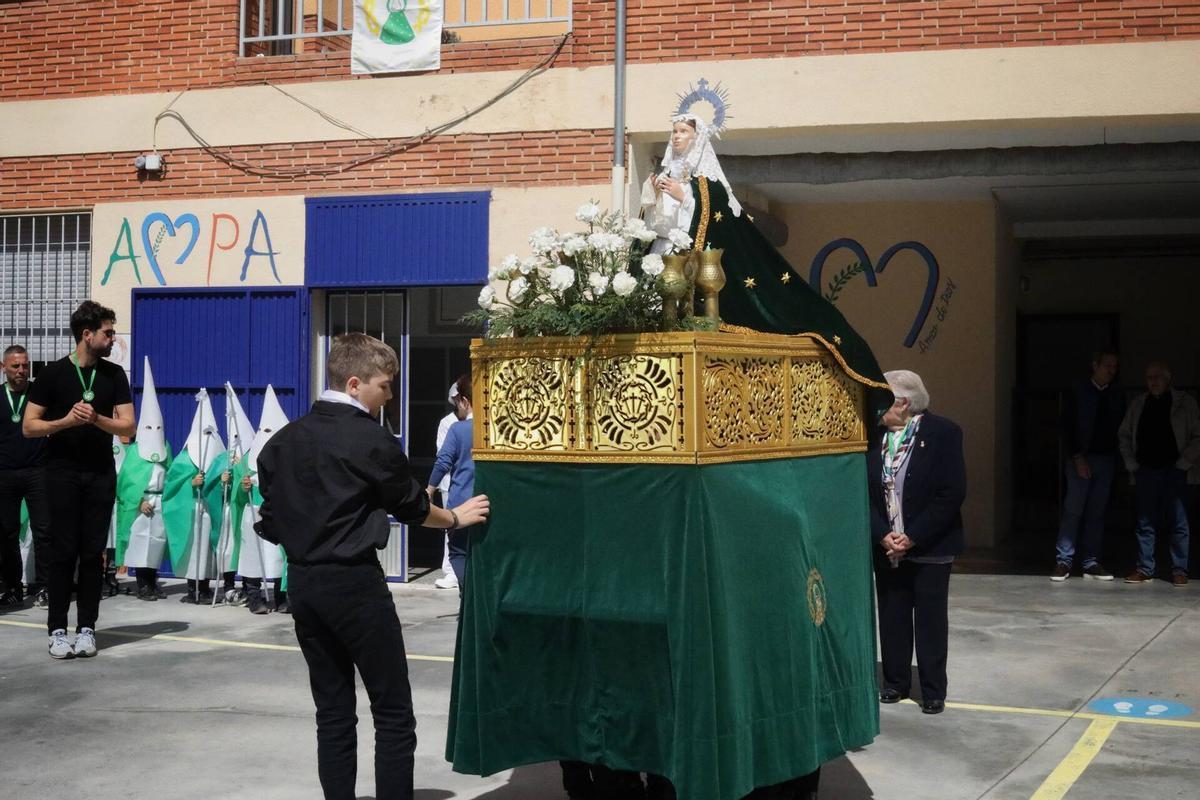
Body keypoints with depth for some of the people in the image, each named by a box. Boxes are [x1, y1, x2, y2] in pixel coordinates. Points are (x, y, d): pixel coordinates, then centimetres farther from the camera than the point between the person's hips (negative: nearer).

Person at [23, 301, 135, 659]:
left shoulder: (114, 375, 6)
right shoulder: (53, 373, -2)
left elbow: (128, 427, 2)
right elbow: (29, 426, -3)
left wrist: (96, 418, -15)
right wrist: (66, 420, -18)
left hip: (101, 474, 2)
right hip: (63, 472, -2)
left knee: (93, 552, 3)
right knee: (64, 551, -2)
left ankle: (86, 628, 9)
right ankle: (57, 629, 5)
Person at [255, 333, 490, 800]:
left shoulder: (283, 441, 8)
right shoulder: (371, 440, -10)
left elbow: (271, 520, 9)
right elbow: (411, 506, 3)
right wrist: (455, 517, 19)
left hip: (302, 583, 7)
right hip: (354, 582, -7)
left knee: (332, 710, 12)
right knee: (393, 713, 1)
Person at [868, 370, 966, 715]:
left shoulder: (943, 433, -12)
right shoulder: (874, 435, -1)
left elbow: (952, 492, -15)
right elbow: (866, 491, 1)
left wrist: (913, 537, -17)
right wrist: (883, 535, -11)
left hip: (930, 546, -3)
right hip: (886, 546, 4)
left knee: (931, 619, 5)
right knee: (892, 616, 11)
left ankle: (933, 690, 14)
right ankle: (895, 682, 25)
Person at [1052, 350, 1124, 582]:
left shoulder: (1117, 395, 9)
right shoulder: (1076, 391, 0)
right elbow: (1066, 427, -4)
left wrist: (1119, 457, -1)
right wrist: (1077, 457, -11)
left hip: (1106, 460, 3)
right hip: (1080, 460, -3)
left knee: (1097, 513, 5)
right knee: (1072, 511, -5)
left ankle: (1091, 563, 8)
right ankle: (1063, 562, -1)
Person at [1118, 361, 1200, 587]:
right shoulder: (1138, 404, 10)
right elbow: (1124, 435, 16)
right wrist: (1131, 463, 6)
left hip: (1174, 472, -3)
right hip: (1145, 472, 3)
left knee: (1179, 524, 1)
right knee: (1145, 523, 4)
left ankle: (1179, 570, 6)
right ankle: (1145, 569, 8)